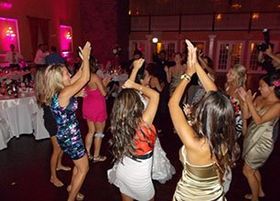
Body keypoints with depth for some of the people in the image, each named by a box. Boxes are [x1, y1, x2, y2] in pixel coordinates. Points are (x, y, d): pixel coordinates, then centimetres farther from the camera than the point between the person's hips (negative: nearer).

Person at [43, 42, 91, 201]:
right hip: (70, 137, -9)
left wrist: (84, 60, 4)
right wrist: (86, 57, -14)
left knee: (80, 164, 27)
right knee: (84, 169, 9)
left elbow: (79, 76, 7)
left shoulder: (58, 91, -1)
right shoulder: (64, 93, -27)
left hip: (68, 134, 9)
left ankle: (72, 188, 48)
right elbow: (85, 78, -23)